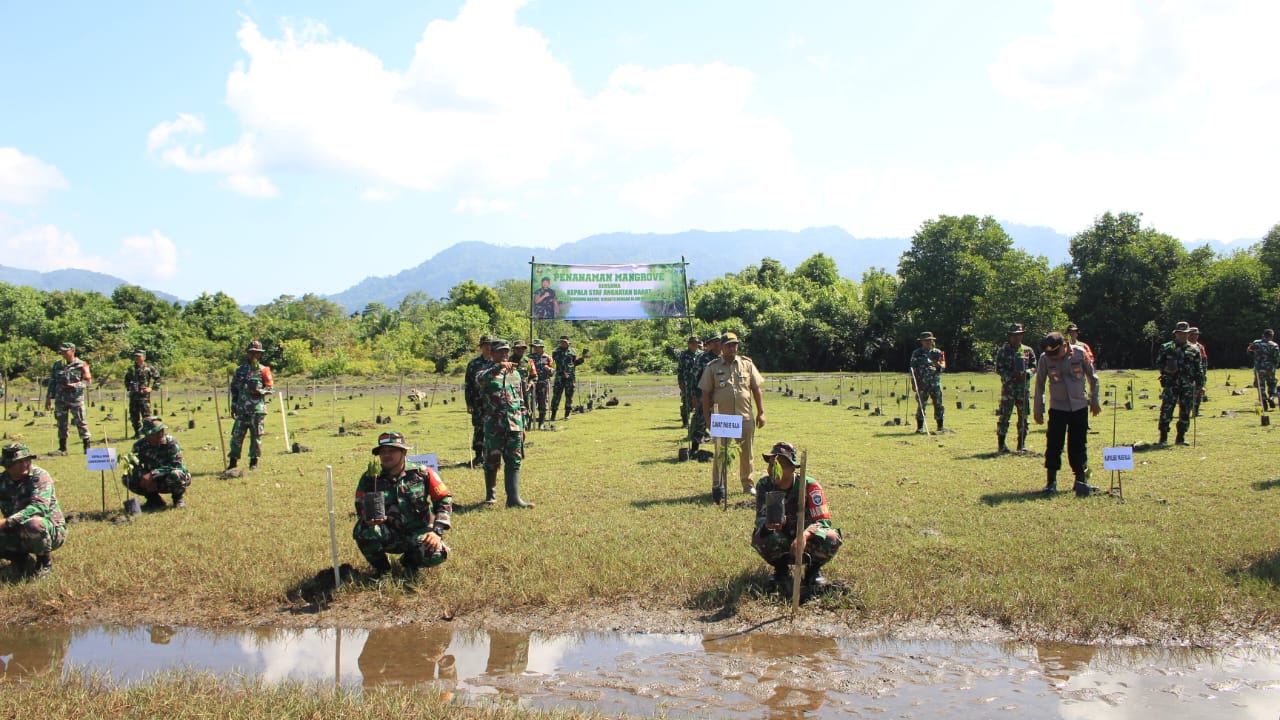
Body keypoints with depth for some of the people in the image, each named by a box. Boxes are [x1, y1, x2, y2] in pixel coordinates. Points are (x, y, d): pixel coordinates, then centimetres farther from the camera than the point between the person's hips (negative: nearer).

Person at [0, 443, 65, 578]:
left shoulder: (39, 476, -16)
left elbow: (40, 507, -31)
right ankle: (21, 558, 15)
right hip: (17, 534, 6)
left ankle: (45, 562, -10)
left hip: (51, 531, -5)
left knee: (34, 524, -36)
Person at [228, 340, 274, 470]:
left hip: (257, 409, -2)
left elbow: (271, 388, 2)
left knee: (256, 436, 2)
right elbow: (234, 389, 15)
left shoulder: (263, 370, 3)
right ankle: (233, 462, 9)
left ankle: (254, 462, 11)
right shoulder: (240, 370, 10)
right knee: (236, 436, 2)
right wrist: (233, 406, 10)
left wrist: (260, 391, -16)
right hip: (242, 409, 2)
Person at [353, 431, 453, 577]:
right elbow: (361, 508, 1)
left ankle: (410, 559, 9)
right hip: (389, 536, 1)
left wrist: (437, 531, -14)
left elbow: (444, 500, -2)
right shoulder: (369, 478, -3)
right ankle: (381, 567, 0)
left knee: (435, 555, -30)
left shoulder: (423, 474, -5)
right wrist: (368, 517, -24)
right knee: (365, 530, -31)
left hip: (418, 534, 0)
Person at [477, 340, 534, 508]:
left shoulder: (515, 373, 16)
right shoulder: (488, 371, 0)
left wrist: (523, 425, 17)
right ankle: (490, 494, 21)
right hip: (494, 424, -4)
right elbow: (479, 380, -27)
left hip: (514, 424, 4)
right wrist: (498, 367, -40)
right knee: (492, 461, 4)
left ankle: (513, 498, -6)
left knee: (514, 462, -3)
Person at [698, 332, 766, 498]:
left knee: (746, 452, 10)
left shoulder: (747, 364, 5)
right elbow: (706, 393, 2)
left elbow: (757, 389, 7)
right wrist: (707, 417, -2)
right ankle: (717, 487, 11)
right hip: (721, 418, -2)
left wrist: (761, 412, 2)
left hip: (745, 417, 2)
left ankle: (748, 484, 22)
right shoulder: (713, 367, 0)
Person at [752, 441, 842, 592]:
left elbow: (823, 521, -24)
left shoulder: (809, 486, -19)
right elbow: (760, 517, -16)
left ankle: (813, 569, 1)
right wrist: (767, 524, -43)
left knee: (831, 539, -33)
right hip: (782, 546, 2)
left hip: (807, 542, -1)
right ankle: (780, 568, 1)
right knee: (759, 536, -31)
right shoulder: (764, 485, -11)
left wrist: (805, 535, -46)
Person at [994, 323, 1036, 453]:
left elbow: (1034, 367, 12)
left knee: (1023, 417, 6)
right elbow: (998, 369, -1)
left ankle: (1022, 444, 15)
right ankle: (1001, 444, 1)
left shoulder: (1028, 351, 11)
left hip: (1024, 387, 3)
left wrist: (1026, 373, -10)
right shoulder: (1003, 351, 2)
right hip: (1008, 387, -3)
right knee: (1004, 416, -5)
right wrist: (1011, 375, -15)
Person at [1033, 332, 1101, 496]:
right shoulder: (1045, 358, -10)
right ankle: (1051, 481, 3)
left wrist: (1095, 401, 7)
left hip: (1080, 407, 1)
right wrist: (1038, 409, 4)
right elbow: (1039, 384, 1)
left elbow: (1092, 377, 4)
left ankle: (1081, 479, 16)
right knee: (1053, 445, -5)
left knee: (1079, 445, 6)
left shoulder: (1080, 353, -10)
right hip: (1057, 408, -1)